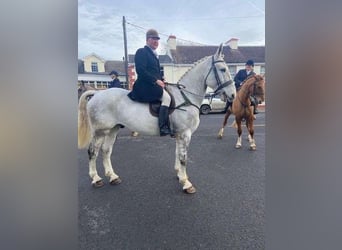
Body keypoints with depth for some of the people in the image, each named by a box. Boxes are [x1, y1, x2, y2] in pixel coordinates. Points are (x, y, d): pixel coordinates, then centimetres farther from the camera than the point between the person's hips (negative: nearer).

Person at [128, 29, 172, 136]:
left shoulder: (153, 54, 26)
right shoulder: (142, 52, -3)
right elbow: (141, 70, -15)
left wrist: (161, 80, 7)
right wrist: (155, 80, -19)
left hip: (153, 85, 10)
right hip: (145, 86, -10)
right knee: (166, 97, -26)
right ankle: (163, 127, -28)